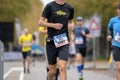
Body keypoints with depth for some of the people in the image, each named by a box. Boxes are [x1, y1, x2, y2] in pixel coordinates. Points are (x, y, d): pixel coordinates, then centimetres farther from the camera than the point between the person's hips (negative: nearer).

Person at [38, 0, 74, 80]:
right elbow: (40, 22, -1)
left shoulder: (69, 8, 7)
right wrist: (53, 25, -15)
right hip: (51, 42, -1)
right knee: (52, 71, 7)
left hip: (64, 42, 1)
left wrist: (71, 25, 1)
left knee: (62, 67, -16)